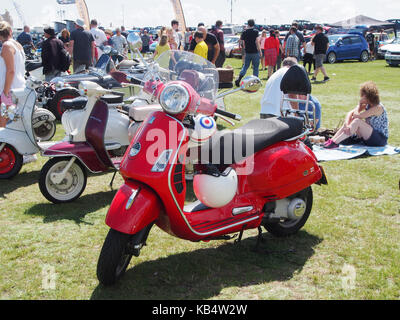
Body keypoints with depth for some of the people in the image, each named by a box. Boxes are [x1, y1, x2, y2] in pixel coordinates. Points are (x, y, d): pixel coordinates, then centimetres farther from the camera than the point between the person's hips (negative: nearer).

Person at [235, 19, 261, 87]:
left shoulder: (245, 32, 1)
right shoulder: (255, 32, -10)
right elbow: (257, 42, -13)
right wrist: (260, 51, -7)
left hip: (247, 52, 4)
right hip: (255, 52, -4)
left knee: (245, 66, 13)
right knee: (256, 67, 6)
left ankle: (238, 79, -3)